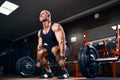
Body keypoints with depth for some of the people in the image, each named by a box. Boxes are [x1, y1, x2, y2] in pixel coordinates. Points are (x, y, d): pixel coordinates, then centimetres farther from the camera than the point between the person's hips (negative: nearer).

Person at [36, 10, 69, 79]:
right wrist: (38, 60, 4)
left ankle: (64, 71, -20)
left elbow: (61, 41, -27)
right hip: (50, 50, 6)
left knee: (54, 49, -36)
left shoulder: (55, 26, -17)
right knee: (40, 52, -17)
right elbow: (39, 46, 8)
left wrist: (62, 57, -36)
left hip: (61, 49, -6)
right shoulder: (40, 32, 5)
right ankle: (49, 72, -1)